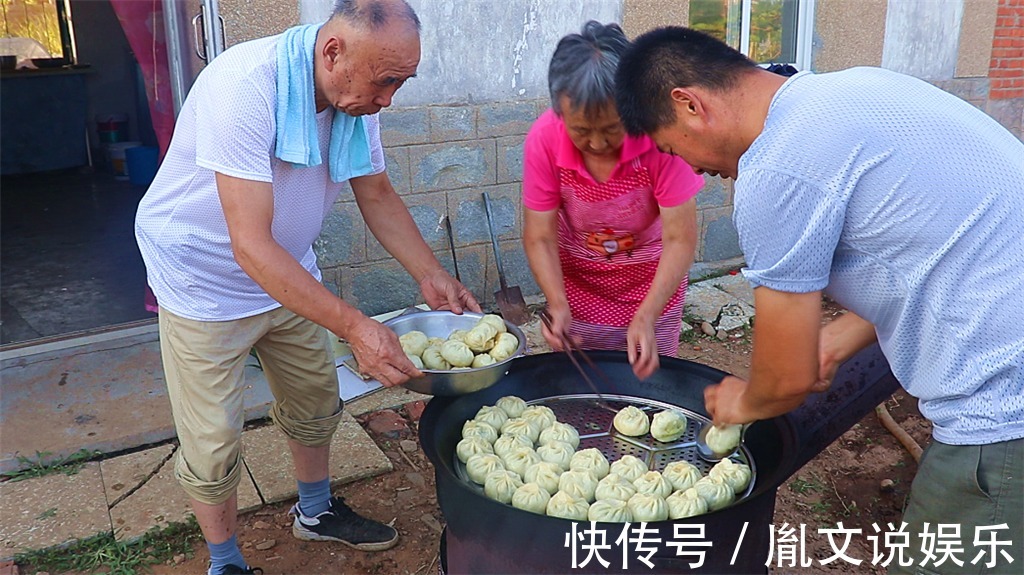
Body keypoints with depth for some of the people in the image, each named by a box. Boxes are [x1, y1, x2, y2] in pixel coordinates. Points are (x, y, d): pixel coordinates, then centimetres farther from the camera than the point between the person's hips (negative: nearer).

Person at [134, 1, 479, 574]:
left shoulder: (356, 95, -12)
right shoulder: (244, 87, -34)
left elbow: (378, 195, 1)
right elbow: (251, 247, -37)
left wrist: (432, 275, -11)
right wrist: (354, 326, -42)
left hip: (289, 271, 7)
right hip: (206, 280, -6)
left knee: (317, 401, 17)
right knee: (214, 441, 2)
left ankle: (317, 511, 43)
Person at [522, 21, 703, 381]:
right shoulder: (544, 139, -25)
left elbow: (680, 239, -26)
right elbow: (539, 237, -18)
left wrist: (647, 316, -36)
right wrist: (558, 306, -32)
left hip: (652, 276, -1)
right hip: (577, 277, 1)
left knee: (650, 378, 13)